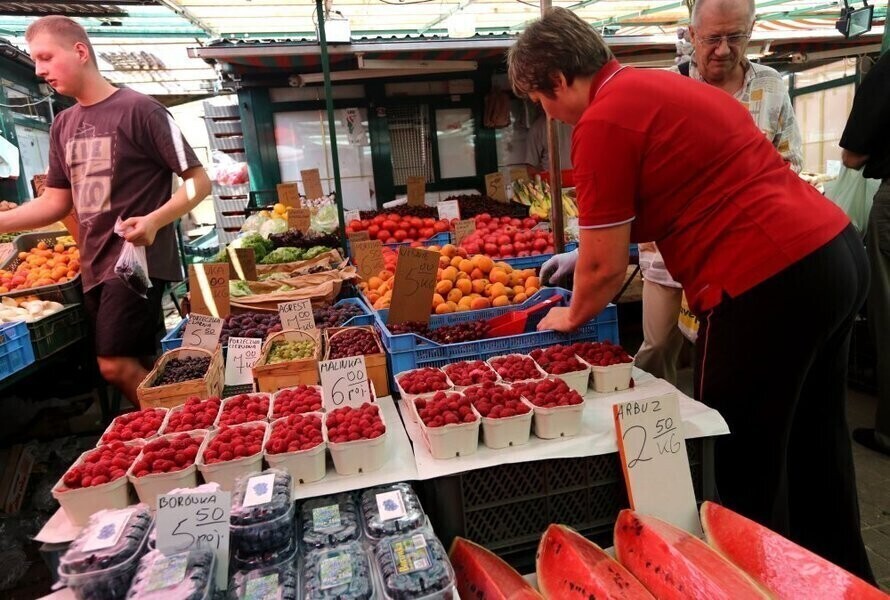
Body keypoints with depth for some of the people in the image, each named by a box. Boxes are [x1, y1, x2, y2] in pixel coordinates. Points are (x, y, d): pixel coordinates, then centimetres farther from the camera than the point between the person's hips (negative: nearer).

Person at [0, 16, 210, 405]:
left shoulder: (138, 110, -8)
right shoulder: (63, 125, 14)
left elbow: (198, 181, -10)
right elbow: (56, 202, 17)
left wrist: (154, 221, -24)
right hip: (93, 268, 7)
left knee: (116, 365, -11)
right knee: (138, 367, 11)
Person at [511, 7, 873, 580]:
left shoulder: (602, 123, -12)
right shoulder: (663, 85, 16)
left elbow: (607, 267, -10)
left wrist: (572, 317, 10)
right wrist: (590, 254, 31)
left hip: (769, 284, -10)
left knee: (747, 463, 9)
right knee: (814, 444, 25)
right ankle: (844, 574, 45)